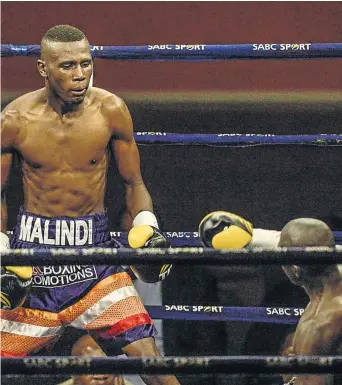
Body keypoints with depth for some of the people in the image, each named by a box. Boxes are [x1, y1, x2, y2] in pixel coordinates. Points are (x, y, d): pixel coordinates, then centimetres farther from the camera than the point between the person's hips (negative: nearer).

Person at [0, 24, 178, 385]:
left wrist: (147, 230, -9)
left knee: (146, 352, -11)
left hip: (94, 247, 0)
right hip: (32, 247, 0)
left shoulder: (111, 111, -5)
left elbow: (134, 183, 8)